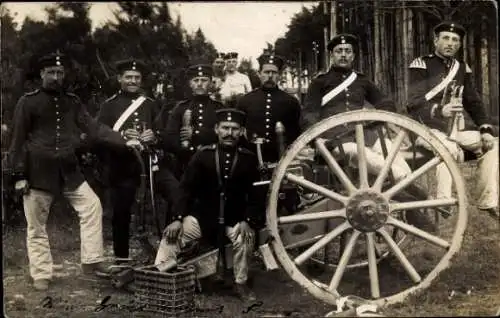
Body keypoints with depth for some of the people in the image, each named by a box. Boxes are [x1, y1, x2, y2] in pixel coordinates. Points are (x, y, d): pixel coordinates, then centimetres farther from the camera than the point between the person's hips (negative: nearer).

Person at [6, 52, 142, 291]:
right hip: (38, 171, -3)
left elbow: (93, 128, 0)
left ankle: (91, 261, 3)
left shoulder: (72, 102, 7)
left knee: (92, 205, -6)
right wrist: (19, 175, -8)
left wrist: (124, 142, -11)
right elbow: (18, 141, -3)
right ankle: (41, 275, 15)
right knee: (36, 225, 3)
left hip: (68, 170, 4)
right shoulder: (28, 102, -4)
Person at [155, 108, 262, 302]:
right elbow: (186, 188, -3)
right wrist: (177, 219, -15)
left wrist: (247, 220, -16)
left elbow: (255, 194, 0)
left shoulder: (248, 159, -1)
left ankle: (241, 283, -6)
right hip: (203, 216, 1)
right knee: (171, 235, -18)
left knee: (246, 237, -28)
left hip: (235, 219, 0)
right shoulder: (203, 155, -2)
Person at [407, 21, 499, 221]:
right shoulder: (421, 64, -5)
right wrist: (440, 111, -35)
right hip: (427, 126, -7)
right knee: (451, 149, -34)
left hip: (457, 126, 7)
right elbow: (414, 103, -16)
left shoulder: (463, 69, 14)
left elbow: (473, 102, 12)